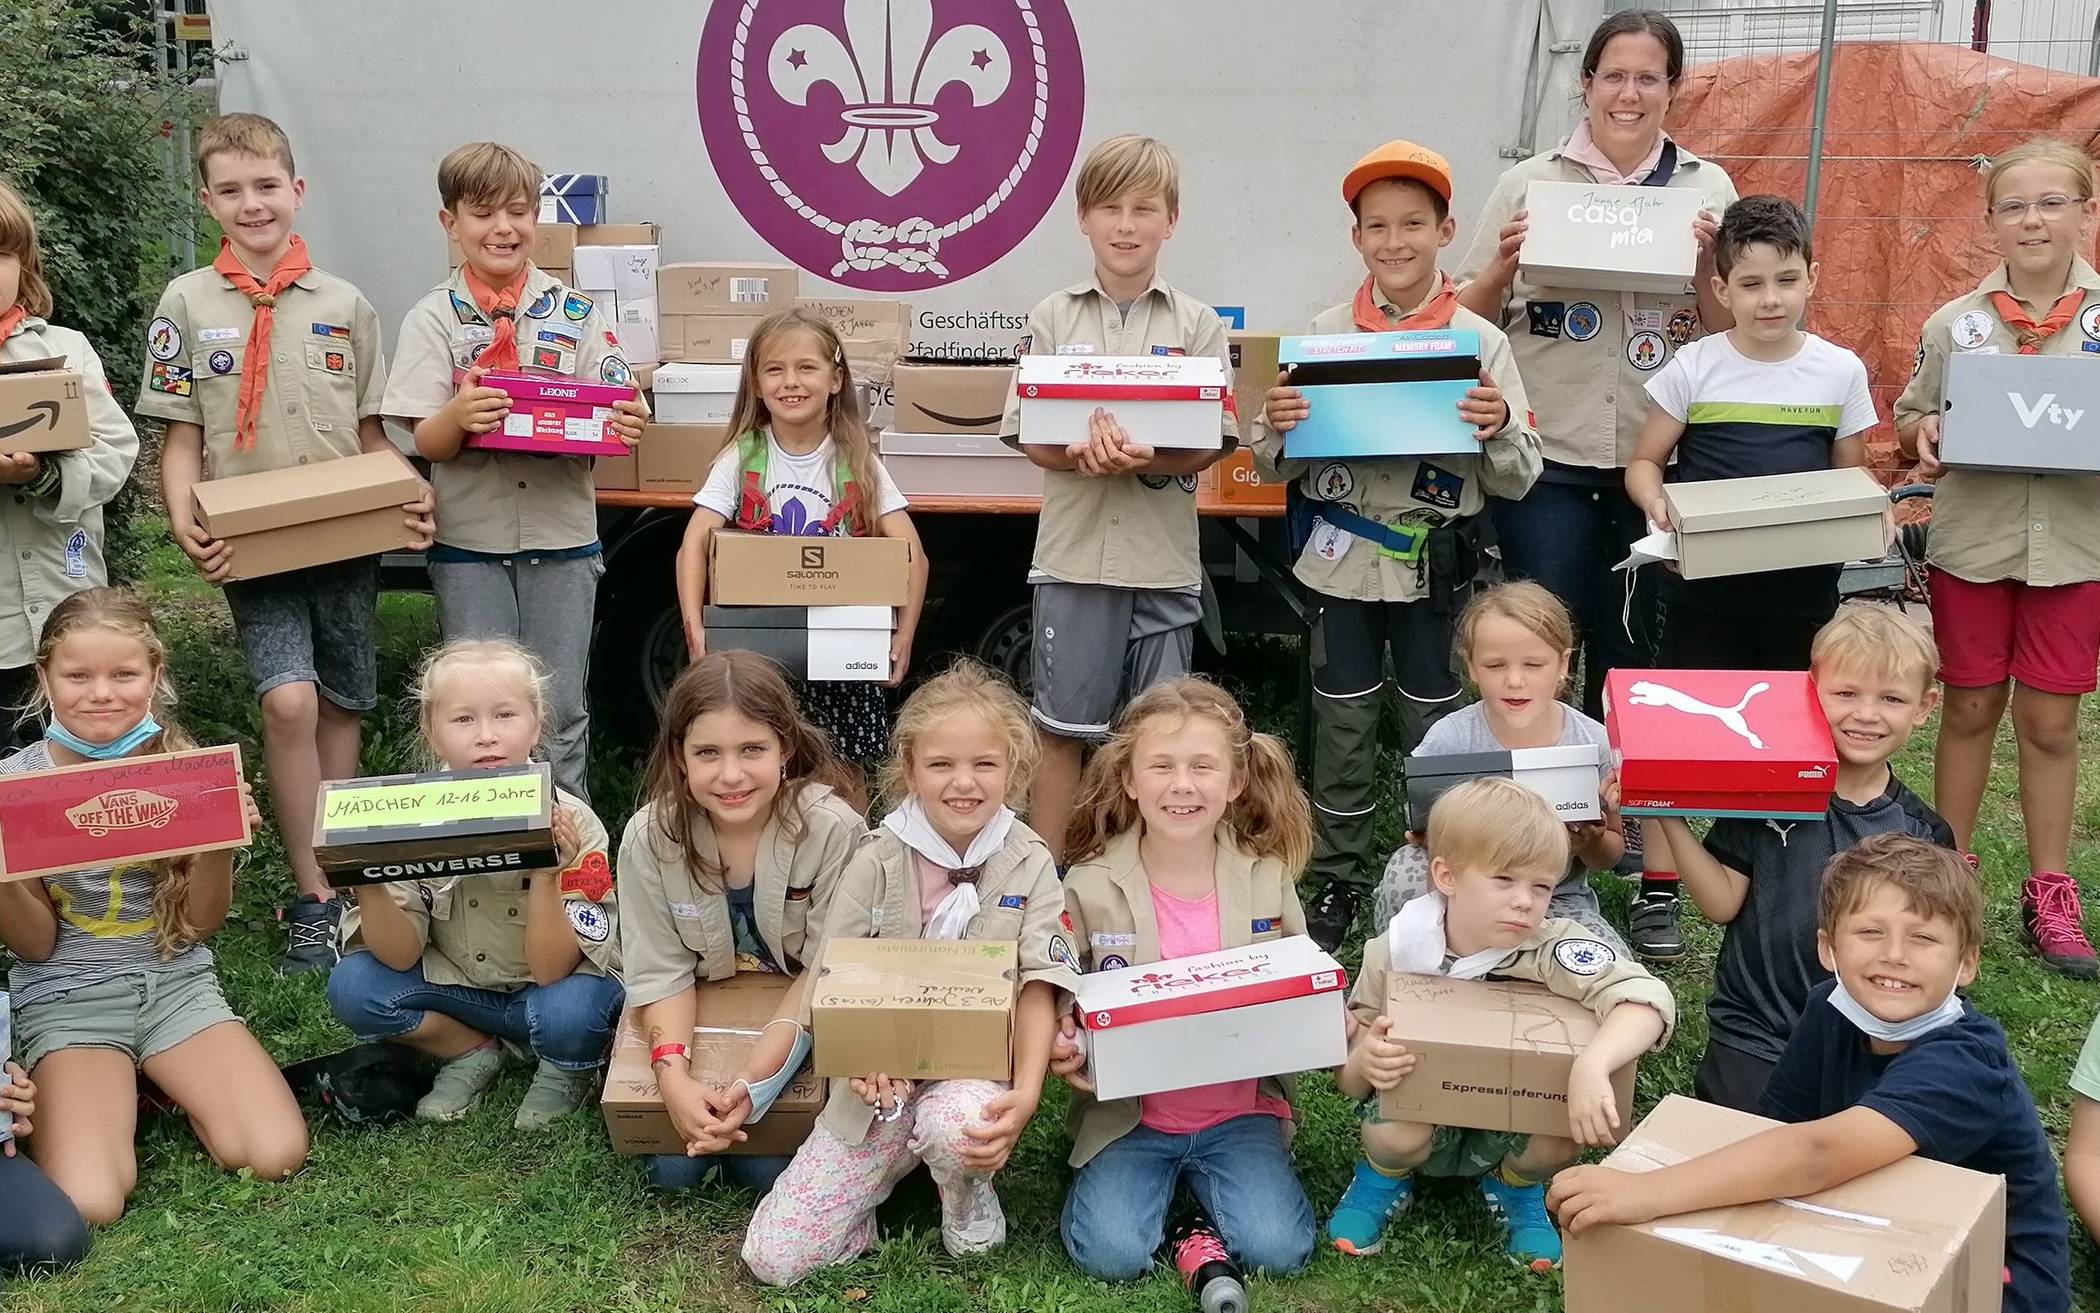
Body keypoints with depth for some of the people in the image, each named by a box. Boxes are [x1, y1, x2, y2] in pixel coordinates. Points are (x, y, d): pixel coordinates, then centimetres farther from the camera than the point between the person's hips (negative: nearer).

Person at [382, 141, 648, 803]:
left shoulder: (578, 311, 3)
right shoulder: (435, 316, 0)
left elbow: (609, 417, 2)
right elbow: (427, 443, -5)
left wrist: (628, 425, -21)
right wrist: (457, 415, -27)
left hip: (562, 536, 1)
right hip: (470, 545, -1)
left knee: (561, 709, 7)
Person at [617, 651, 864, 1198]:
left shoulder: (833, 830, -27)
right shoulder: (650, 838, -20)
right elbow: (661, 971, -14)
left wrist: (755, 1078, -31)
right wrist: (673, 1074, -30)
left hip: (800, 1028, -2)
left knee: (766, 1171, -13)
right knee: (671, 1169, -8)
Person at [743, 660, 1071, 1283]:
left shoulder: (1028, 864, -5)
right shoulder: (878, 860, -6)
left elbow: (1039, 983, -11)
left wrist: (1027, 1091, -27)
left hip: (974, 1069, -1)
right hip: (882, 1079, 1)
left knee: (955, 1124, -40)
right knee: (772, 1258, -7)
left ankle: (969, 1191, -2)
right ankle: (900, 1161, 18)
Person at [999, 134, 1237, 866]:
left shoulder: (1198, 325, 4)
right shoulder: (1053, 318, 5)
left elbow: (1213, 442, -3)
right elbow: (1028, 435, 1)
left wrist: (1146, 459, -23)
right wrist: (1085, 457, -20)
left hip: (1164, 558, 0)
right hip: (1075, 553, 0)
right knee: (1062, 725, 6)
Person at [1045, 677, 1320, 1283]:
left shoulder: (1269, 880, -3)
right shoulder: (1090, 887, -8)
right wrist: (1062, 1048, -21)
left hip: (1241, 1110, 1)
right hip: (1127, 1113, -1)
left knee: (1277, 1250, -19)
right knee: (1112, 1255, -19)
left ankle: (1202, 1177, 7)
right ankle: (1109, 1177, 9)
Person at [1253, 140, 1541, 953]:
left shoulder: (1481, 340, -2)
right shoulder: (1325, 334, 0)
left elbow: (1518, 480, -1)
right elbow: (1278, 466, 4)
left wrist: (1499, 429, -20)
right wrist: (1277, 426, -17)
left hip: (1434, 565, -1)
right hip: (1342, 559, 1)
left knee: (1437, 730, 10)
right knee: (1342, 728, 10)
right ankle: (1337, 880, 24)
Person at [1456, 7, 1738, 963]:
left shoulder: (1707, 188, 8)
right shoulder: (1530, 184, 5)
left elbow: (1731, 336, 8)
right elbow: (1466, 320, 7)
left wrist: (1705, 268, -10)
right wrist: (1501, 268, -12)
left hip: (1659, 462, 1)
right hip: (1547, 461, -1)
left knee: (1637, 667, 6)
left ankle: (1653, 879, 17)